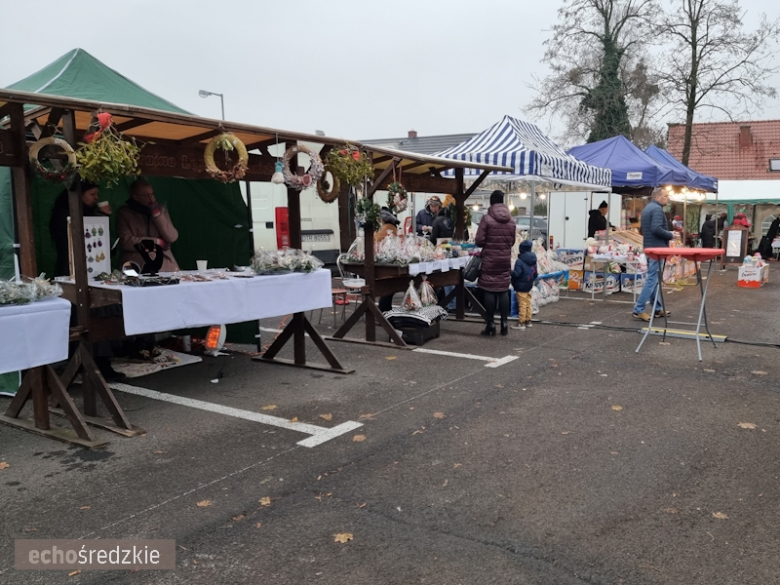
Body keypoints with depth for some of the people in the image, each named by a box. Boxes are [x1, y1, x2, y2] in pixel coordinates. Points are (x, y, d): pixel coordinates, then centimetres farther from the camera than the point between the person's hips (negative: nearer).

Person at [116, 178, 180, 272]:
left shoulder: (161, 210, 15)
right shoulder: (124, 212, 6)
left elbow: (172, 237, 3)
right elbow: (125, 241, -7)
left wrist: (156, 213, -3)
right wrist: (158, 242, -2)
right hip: (136, 263, -3)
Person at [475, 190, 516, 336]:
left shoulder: (487, 218, -10)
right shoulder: (511, 220, 5)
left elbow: (479, 240, -11)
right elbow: (513, 240, 11)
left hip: (490, 259, -4)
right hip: (505, 259, 4)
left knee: (489, 290, 1)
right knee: (503, 290, 9)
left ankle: (490, 324, 3)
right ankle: (504, 322, 11)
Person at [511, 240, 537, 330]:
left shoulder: (519, 261, -19)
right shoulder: (533, 261, 8)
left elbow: (517, 274, -23)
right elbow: (535, 273, 14)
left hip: (521, 287, -8)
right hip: (529, 286, 8)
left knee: (522, 304, -6)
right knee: (528, 303, 14)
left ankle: (521, 322, -4)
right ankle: (528, 321, 21)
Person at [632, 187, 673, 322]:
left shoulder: (647, 208, 16)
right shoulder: (657, 209, -14)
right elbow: (656, 229, -26)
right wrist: (670, 235, -13)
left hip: (649, 247, 10)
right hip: (657, 248, -10)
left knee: (654, 278, 13)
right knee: (652, 279, -8)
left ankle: (658, 309, 20)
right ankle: (638, 310, -10)